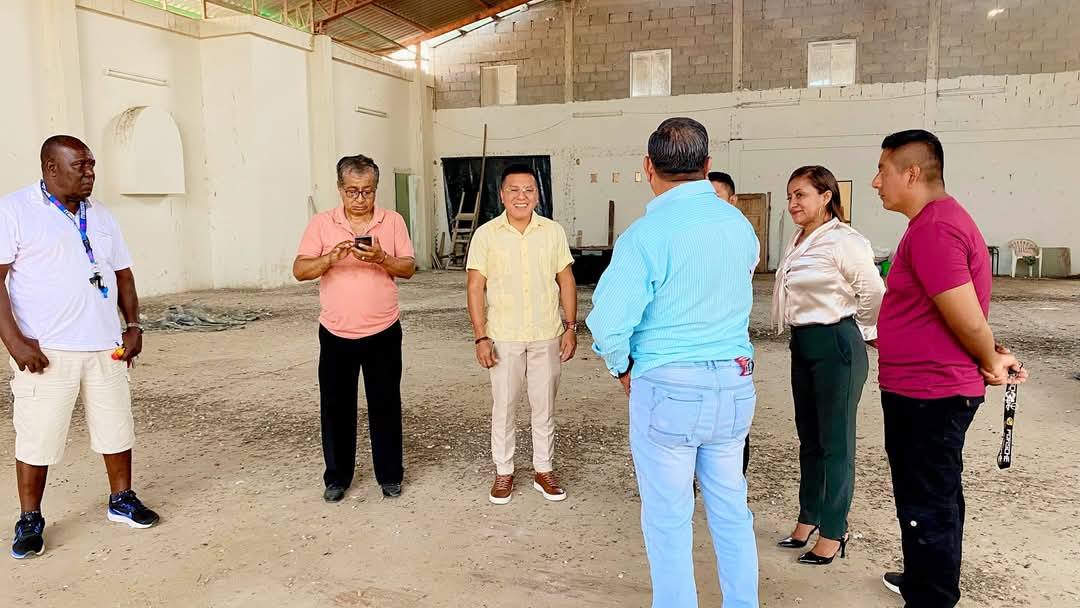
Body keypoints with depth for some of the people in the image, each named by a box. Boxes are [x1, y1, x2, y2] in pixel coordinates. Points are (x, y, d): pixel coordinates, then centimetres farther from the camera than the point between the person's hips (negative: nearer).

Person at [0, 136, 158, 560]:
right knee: (37, 438, 3)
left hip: (105, 346, 5)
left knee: (116, 427, 12)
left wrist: (133, 326, 6)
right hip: (45, 350, -5)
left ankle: (122, 500, 28)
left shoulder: (100, 215, 12)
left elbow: (123, 274, 16)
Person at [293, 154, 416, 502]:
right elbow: (299, 270, -7)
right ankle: (337, 476, 25)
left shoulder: (393, 221, 1)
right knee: (336, 407, 9)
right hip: (336, 335, 0)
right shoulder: (321, 223, -1)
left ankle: (390, 474, 24)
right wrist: (330, 257, -26)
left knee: (385, 405, 9)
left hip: (383, 333, 0)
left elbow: (409, 268, -2)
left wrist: (382, 258, -22)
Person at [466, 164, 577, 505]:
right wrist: (481, 337, -10)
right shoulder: (486, 235, -5)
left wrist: (571, 327, 0)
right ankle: (504, 473, 24)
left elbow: (566, 281, 5)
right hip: (504, 338, -1)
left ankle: (544, 470, 27)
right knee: (503, 407, 9)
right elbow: (476, 287, -5)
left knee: (544, 407, 12)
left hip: (547, 336, 2)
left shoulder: (553, 232, 0)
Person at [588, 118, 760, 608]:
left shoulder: (646, 234, -16)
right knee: (731, 510, 19)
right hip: (736, 384, 6)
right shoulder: (741, 226, 4)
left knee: (668, 518, 9)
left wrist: (622, 368, 0)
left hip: (668, 388, -6)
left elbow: (609, 323, -19)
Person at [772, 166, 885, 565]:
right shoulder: (798, 243, 10)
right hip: (803, 344, 8)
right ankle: (808, 519, 31)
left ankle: (833, 534, 15)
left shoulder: (844, 242, -15)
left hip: (836, 345, -8)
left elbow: (875, 295, -11)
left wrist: (864, 334, 3)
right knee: (809, 438, 17)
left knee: (835, 442, 2)